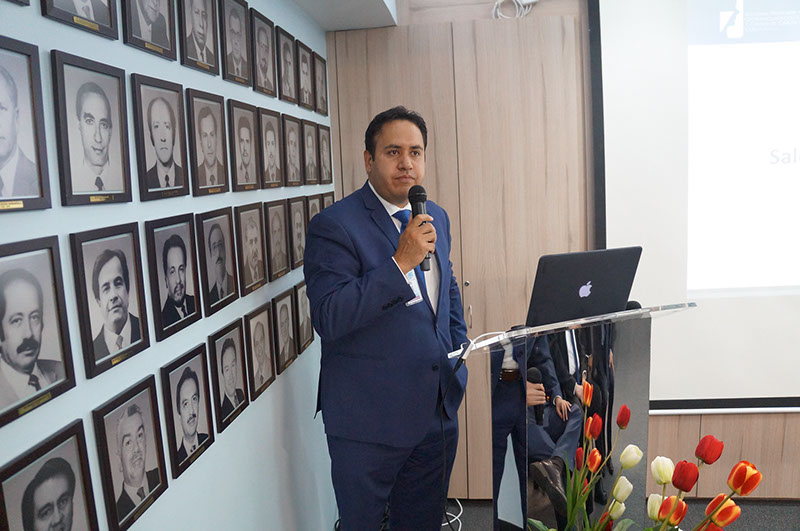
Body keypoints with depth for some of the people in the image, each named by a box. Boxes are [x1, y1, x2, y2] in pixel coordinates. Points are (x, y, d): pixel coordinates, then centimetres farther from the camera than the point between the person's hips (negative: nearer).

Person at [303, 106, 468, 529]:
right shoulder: (333, 226, -15)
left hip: (438, 412, 6)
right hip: (369, 420, -6)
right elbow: (328, 318, -25)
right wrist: (401, 262, -28)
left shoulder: (436, 217, 8)